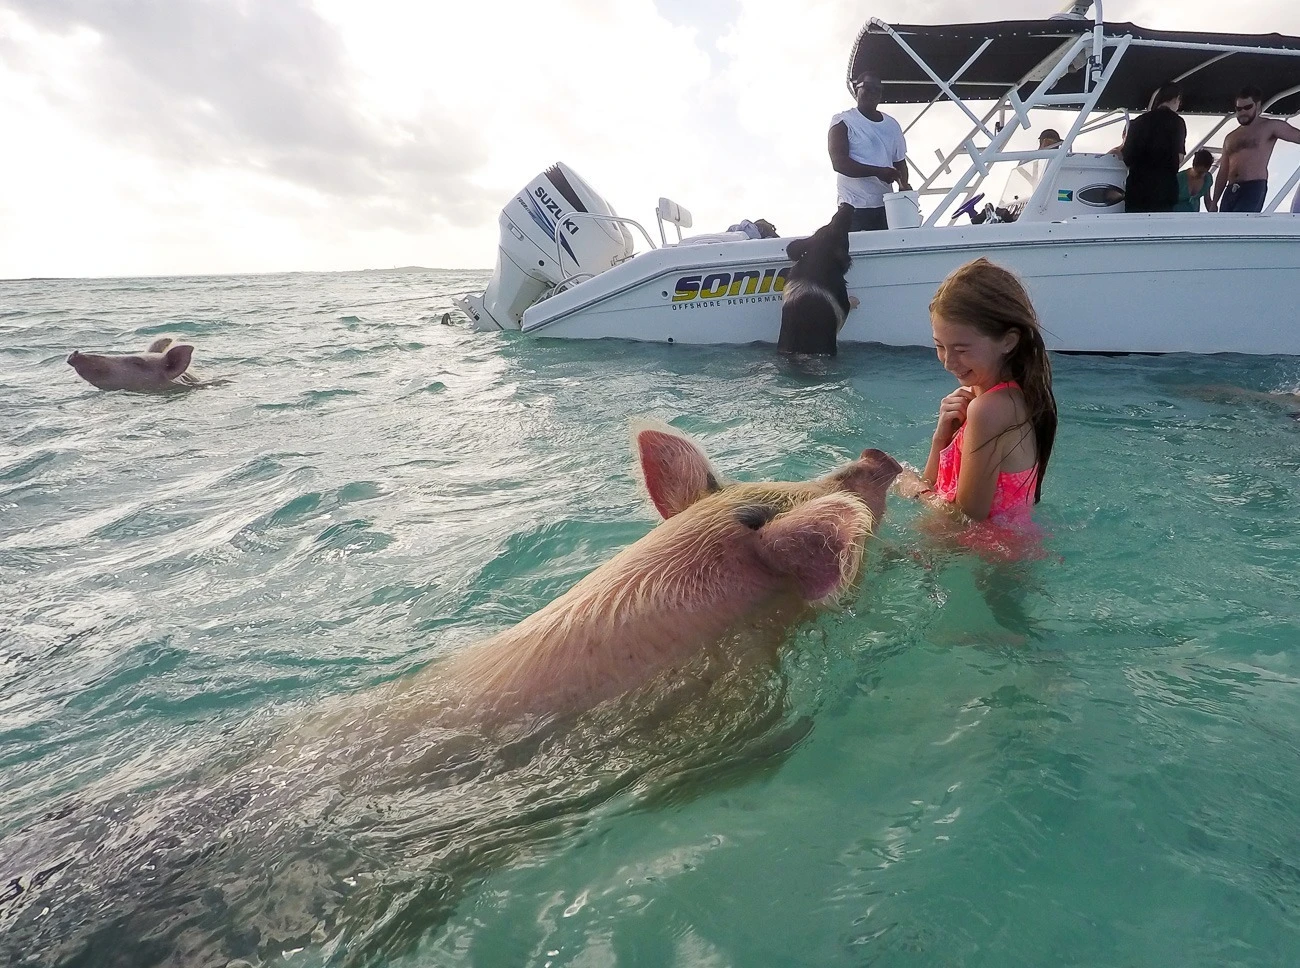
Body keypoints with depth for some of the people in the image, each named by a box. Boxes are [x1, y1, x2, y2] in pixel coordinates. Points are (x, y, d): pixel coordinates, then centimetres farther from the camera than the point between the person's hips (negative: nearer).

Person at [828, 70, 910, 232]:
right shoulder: (843, 122, 0)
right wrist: (878, 171, -22)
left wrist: (903, 185, -1)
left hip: (886, 206, 5)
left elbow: (900, 161, 22)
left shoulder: (892, 125, 17)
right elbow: (839, 163, -13)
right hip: (854, 208, -5)